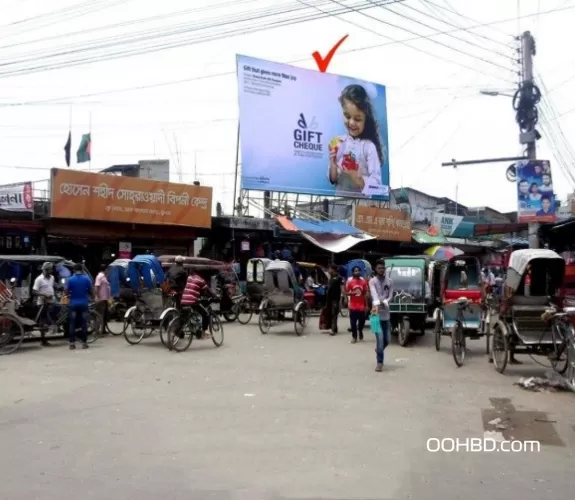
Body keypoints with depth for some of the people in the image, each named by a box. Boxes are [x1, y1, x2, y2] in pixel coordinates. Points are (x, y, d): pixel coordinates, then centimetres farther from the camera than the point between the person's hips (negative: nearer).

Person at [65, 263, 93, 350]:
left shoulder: (70, 279, -5)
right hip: (83, 304, 0)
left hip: (73, 304, 0)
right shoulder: (87, 279, -3)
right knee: (84, 323, 5)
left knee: (72, 324, 4)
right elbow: (91, 291, 1)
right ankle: (84, 342, 4)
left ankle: (72, 343, 2)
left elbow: (66, 292, -3)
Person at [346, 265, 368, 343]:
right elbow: (346, 293, 1)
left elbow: (365, 294, 7)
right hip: (353, 306, -2)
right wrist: (353, 293, -19)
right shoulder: (349, 281, -4)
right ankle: (354, 337, 15)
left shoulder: (363, 281, 1)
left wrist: (366, 305, 6)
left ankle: (360, 330, 39)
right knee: (353, 322, 0)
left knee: (362, 321, 7)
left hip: (361, 305, 2)